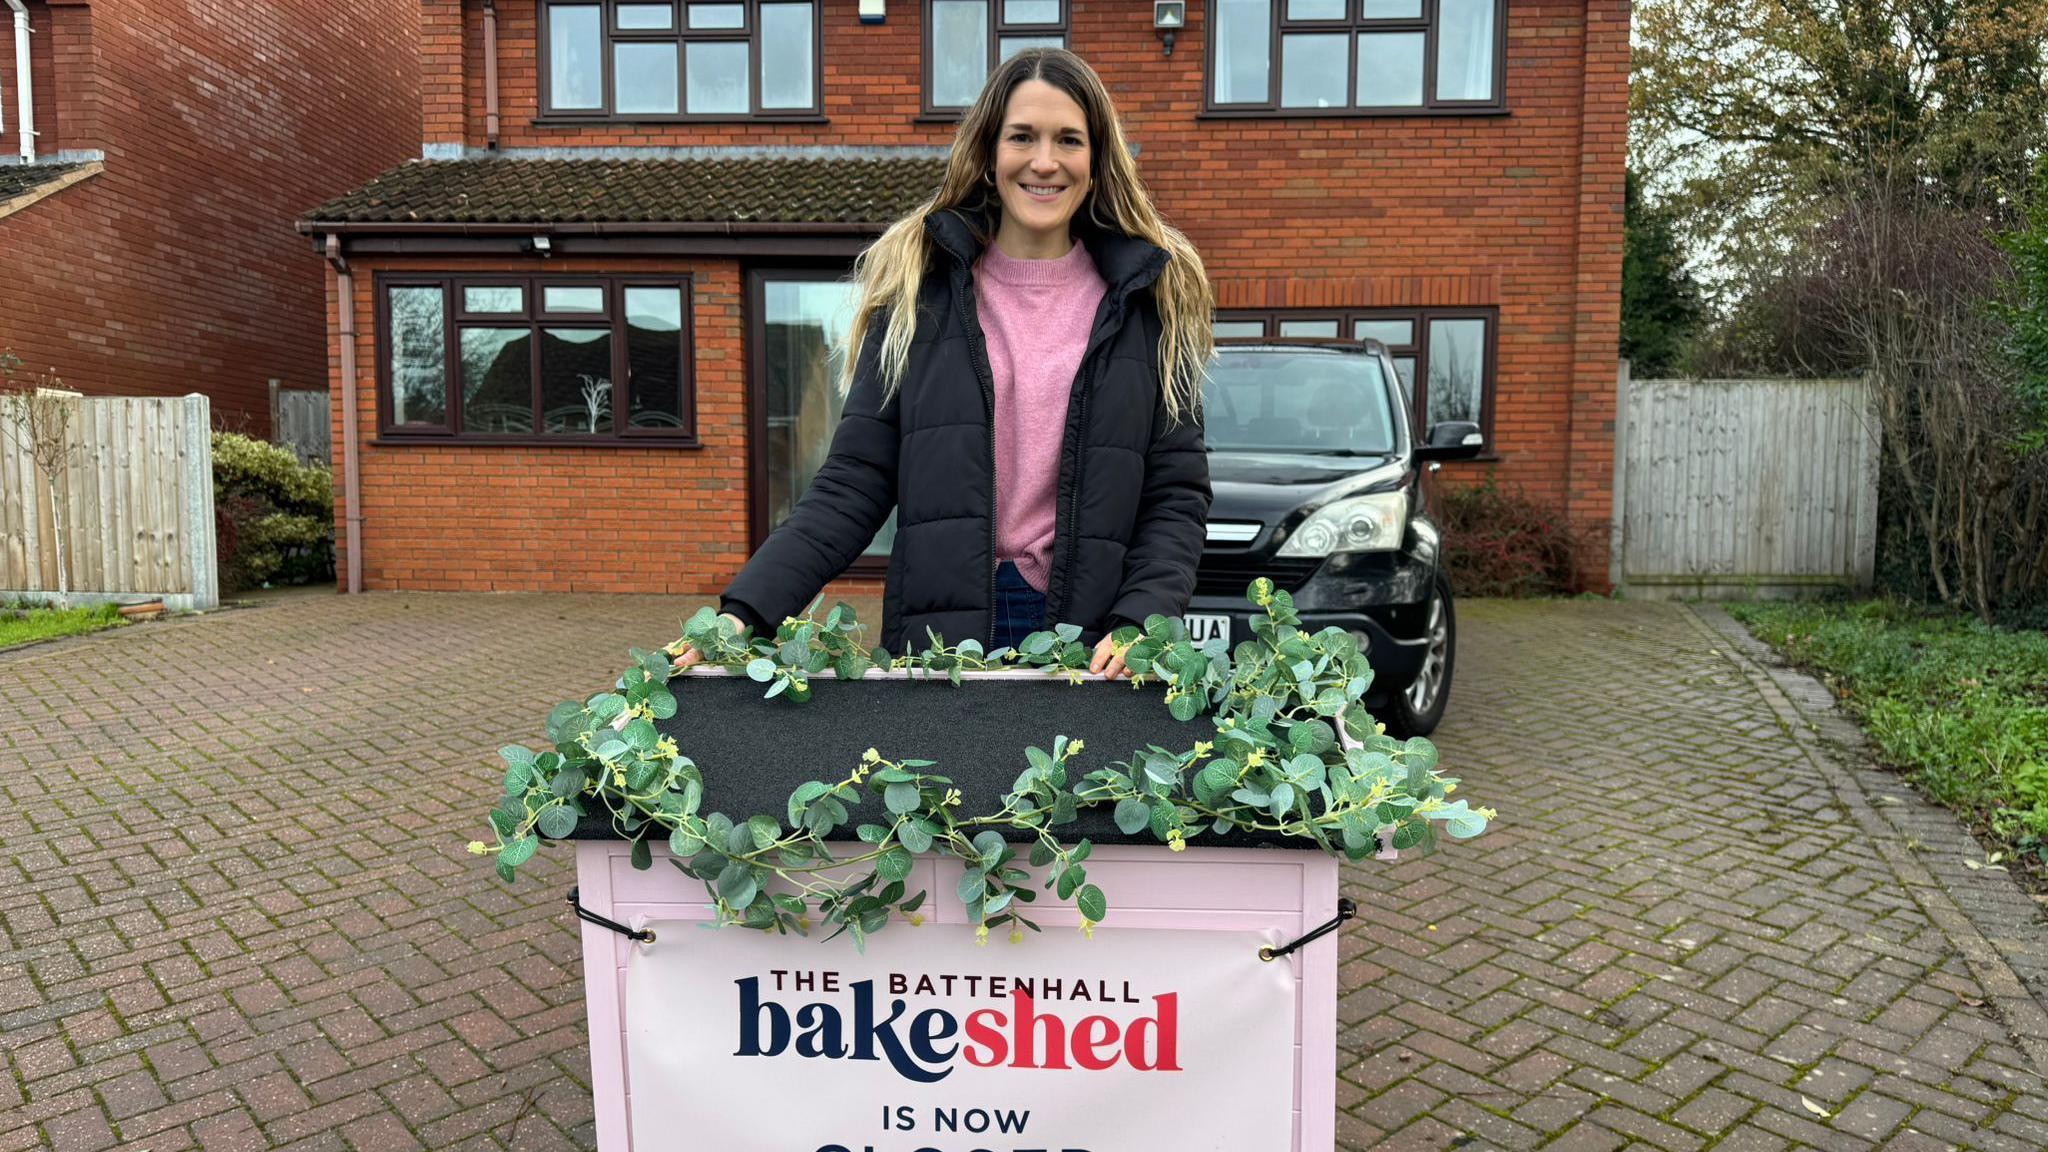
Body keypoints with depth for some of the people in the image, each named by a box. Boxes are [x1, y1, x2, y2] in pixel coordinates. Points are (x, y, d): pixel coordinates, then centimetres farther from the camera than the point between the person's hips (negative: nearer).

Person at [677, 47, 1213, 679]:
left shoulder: (1150, 301, 3)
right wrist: (744, 611, -13)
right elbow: (854, 482, -1)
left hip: (1090, 647, 1)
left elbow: (1178, 493, 2)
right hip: (937, 633, 0)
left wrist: (1139, 623, -14)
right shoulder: (919, 291, 2)